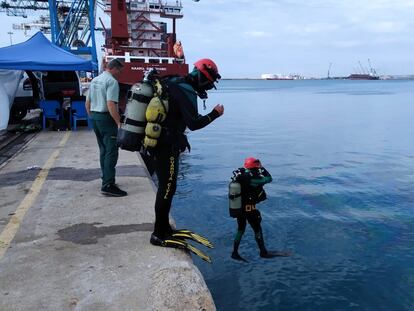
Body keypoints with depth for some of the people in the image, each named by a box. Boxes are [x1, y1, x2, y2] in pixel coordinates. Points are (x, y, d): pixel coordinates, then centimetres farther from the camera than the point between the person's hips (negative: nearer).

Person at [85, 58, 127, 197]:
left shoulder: (94, 80, 16)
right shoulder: (112, 81, -12)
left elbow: (87, 102, 18)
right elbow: (111, 104, -22)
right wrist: (119, 122, -23)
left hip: (94, 116, 9)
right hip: (106, 118, -9)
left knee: (103, 150, 17)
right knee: (111, 152, -9)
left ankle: (106, 178, 27)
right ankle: (108, 185, -12)